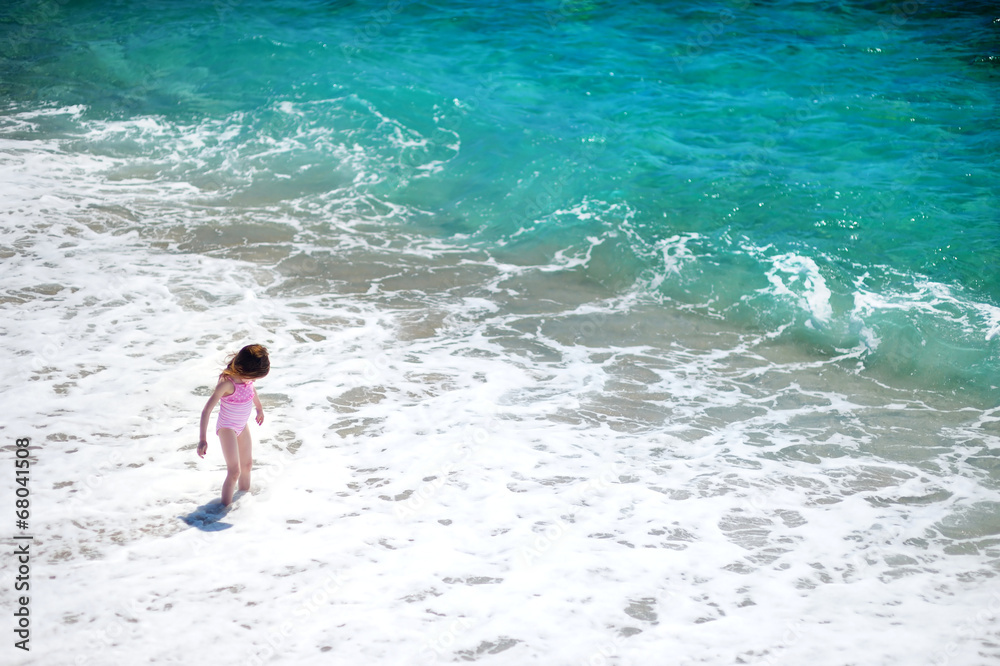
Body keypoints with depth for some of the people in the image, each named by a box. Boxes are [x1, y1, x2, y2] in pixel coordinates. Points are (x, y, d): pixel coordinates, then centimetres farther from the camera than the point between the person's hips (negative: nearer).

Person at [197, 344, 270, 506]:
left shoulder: (246, 378, -11)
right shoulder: (227, 384, -33)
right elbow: (206, 410, -32)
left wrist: (259, 408, 33)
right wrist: (203, 439, -34)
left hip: (242, 426, 8)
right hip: (227, 429, -8)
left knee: (247, 463, 24)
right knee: (234, 471, -13)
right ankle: (226, 507, -4)